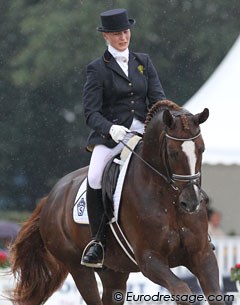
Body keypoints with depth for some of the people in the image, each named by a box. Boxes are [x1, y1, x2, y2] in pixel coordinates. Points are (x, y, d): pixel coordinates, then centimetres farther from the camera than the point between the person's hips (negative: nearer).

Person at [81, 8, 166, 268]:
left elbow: (158, 98, 9)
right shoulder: (97, 69, 1)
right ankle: (98, 239, -16)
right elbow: (91, 112, -6)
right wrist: (110, 128, -26)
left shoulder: (143, 62, 14)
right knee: (94, 178, -29)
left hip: (143, 132, 3)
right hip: (110, 136, -3)